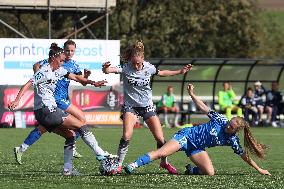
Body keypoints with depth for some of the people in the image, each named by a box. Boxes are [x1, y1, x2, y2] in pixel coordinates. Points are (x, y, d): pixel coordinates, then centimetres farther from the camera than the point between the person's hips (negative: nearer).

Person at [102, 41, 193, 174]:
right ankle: (118, 165, -11)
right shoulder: (126, 68, -17)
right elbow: (108, 70, -32)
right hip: (130, 106, -3)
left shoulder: (148, 67, -6)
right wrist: (106, 68, -55)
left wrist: (180, 72, 15)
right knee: (127, 136, -24)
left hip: (147, 106, 3)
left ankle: (164, 162, 24)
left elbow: (161, 73, 14)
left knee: (160, 138, -2)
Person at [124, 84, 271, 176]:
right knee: (161, 153, -24)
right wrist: (192, 95, -8)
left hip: (196, 148, 4)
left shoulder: (232, 140, -5)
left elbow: (243, 154, 3)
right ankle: (133, 166, -25)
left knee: (210, 172, -21)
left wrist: (259, 169, 4)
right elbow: (204, 108, -2)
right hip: (187, 136, -4)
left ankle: (191, 170, 9)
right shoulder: (220, 120, -11)